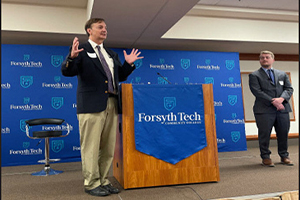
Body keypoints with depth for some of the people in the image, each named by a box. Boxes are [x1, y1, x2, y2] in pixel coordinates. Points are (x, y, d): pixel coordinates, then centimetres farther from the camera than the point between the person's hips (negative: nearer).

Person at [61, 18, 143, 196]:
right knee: (91, 146, 0)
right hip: (92, 105, -6)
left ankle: (103, 181, 23)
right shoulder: (81, 49, 3)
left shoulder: (112, 54, 22)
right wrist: (72, 57, -26)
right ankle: (92, 184, 13)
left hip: (112, 104, 7)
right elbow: (67, 72, -8)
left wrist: (129, 64, 9)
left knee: (109, 147, 10)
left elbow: (120, 76, 24)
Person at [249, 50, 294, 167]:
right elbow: (257, 92, -7)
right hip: (264, 110, -4)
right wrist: (273, 101, -15)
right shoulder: (254, 76, 5)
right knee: (264, 134, -2)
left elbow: (289, 89, 11)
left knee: (283, 134, 8)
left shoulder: (282, 74, 19)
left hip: (283, 109, 4)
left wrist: (281, 98, -11)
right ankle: (265, 157, 11)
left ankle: (284, 156, 23)